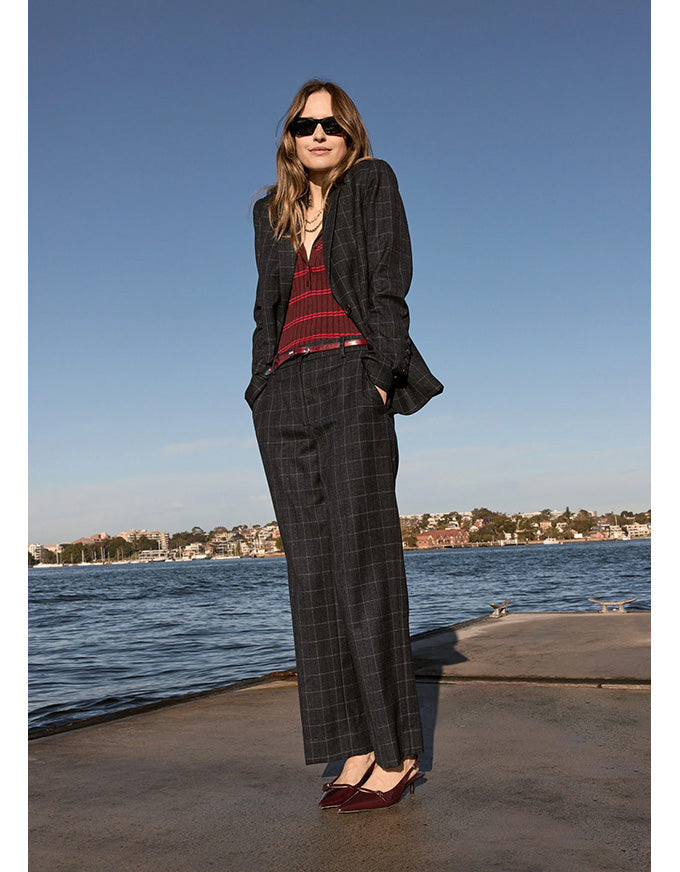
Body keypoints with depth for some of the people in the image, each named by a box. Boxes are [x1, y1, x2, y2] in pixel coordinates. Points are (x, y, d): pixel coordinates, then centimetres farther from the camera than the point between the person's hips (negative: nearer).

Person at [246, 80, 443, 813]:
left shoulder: (373, 183, 9)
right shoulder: (270, 211, 23)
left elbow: (388, 285, -1)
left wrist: (381, 376, -12)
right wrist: (263, 388, 9)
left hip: (349, 380, -5)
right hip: (284, 394, 5)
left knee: (363, 561, -9)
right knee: (312, 568, 0)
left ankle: (396, 750, 0)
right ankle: (356, 750, 6)